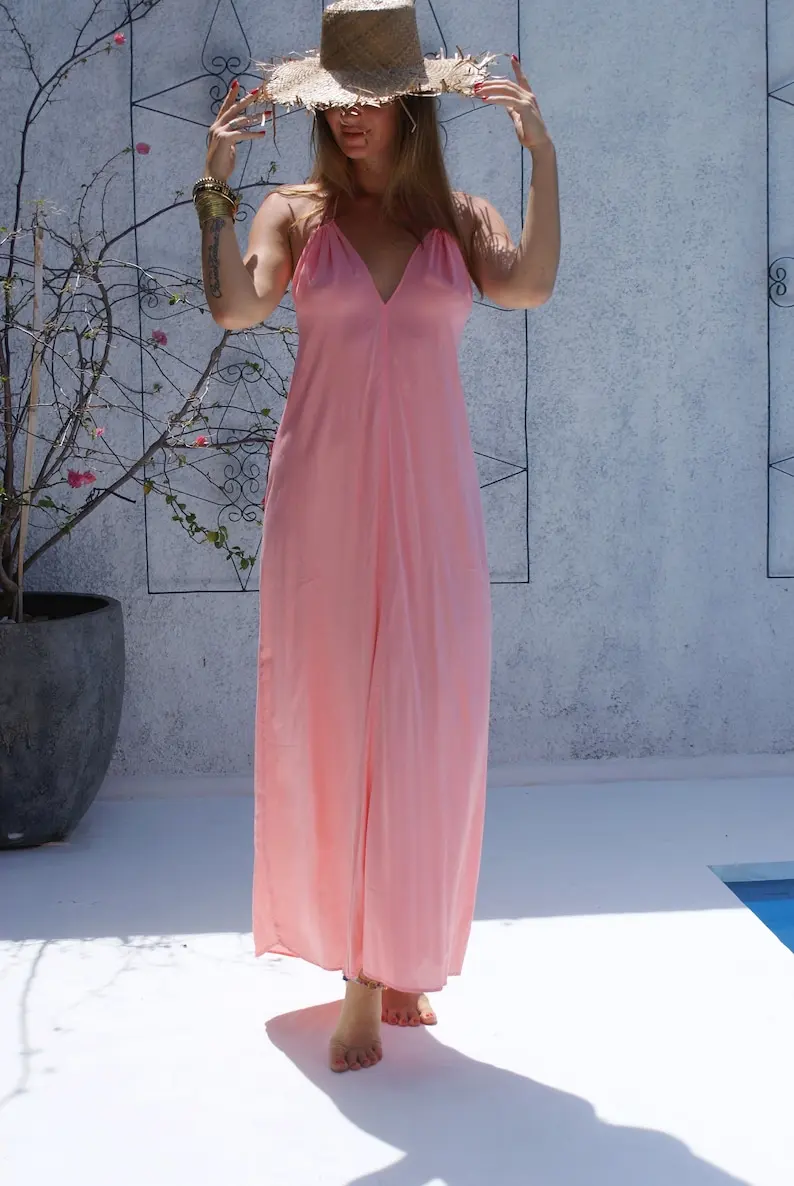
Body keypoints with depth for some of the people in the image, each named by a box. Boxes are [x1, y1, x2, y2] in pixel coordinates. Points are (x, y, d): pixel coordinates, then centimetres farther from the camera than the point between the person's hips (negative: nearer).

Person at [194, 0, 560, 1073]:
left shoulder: (461, 220, 7)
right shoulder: (294, 214, 5)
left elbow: (529, 287, -13)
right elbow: (236, 309, -13)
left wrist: (542, 154, -14)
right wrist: (216, 185, -15)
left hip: (429, 498, 1)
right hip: (323, 493, -1)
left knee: (425, 722, 1)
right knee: (329, 715, 1)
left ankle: (400, 955, 15)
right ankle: (363, 980, 10)